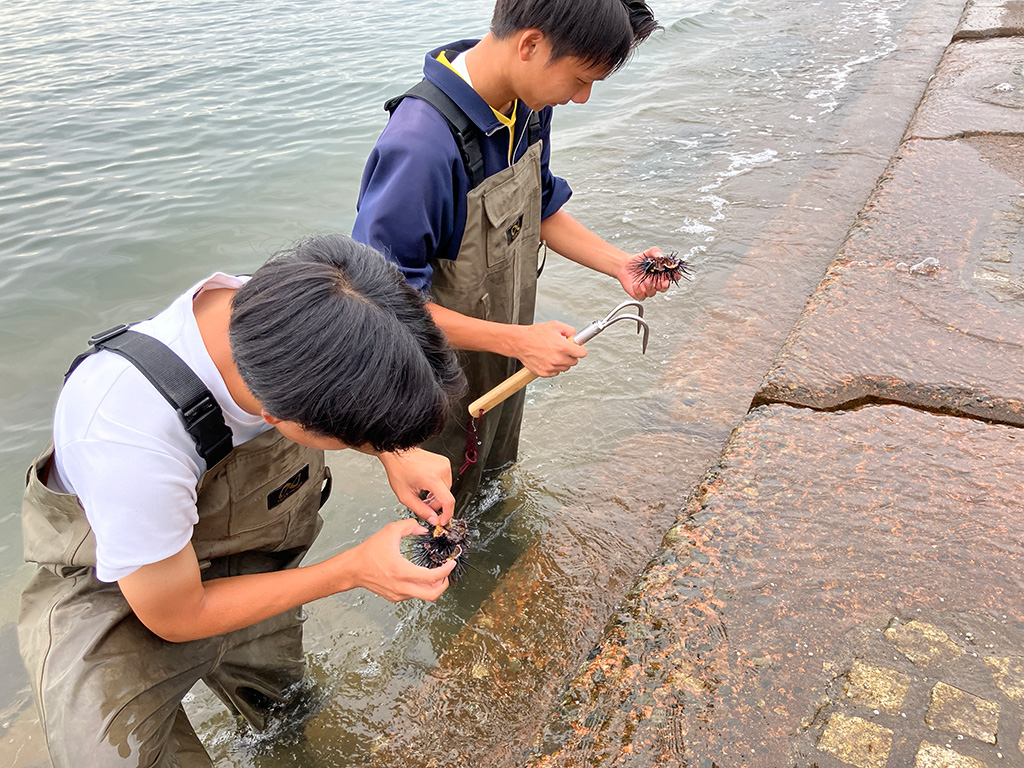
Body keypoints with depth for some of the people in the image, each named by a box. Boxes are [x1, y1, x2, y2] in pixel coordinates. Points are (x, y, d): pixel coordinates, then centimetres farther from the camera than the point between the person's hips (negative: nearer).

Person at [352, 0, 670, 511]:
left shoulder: (529, 107, -10)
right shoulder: (420, 146, -38)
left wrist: (618, 264, -6)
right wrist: (517, 341, -30)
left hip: (509, 358, 7)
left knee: (495, 468, 34)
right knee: (446, 501, 23)